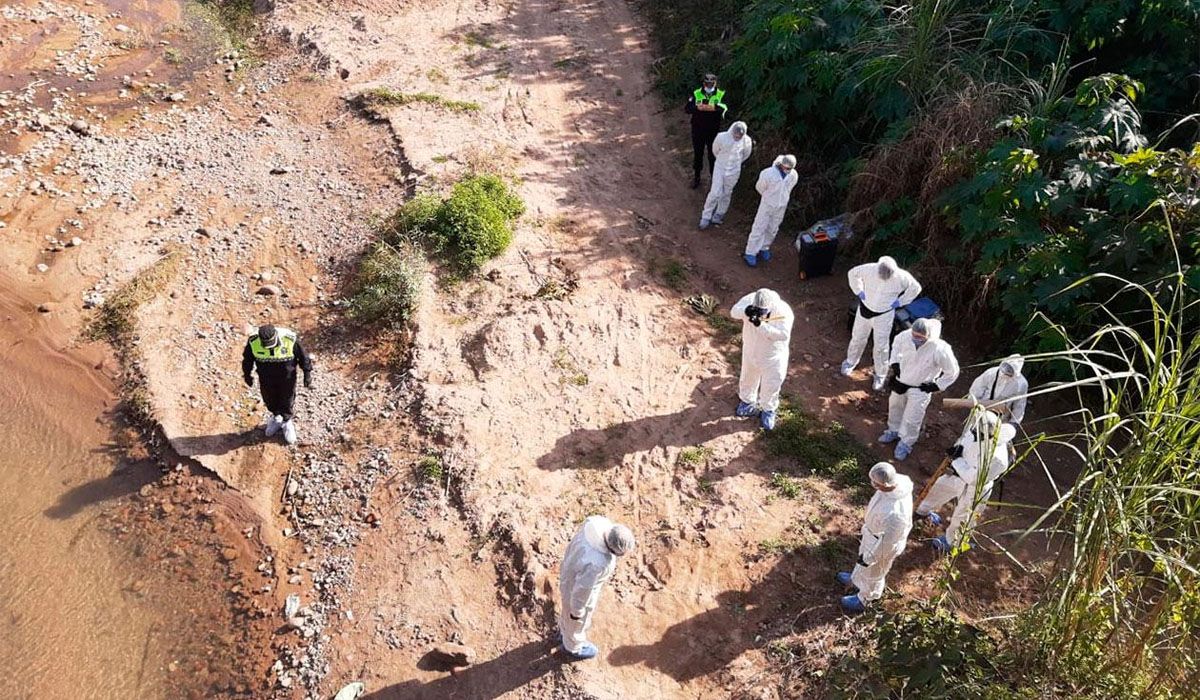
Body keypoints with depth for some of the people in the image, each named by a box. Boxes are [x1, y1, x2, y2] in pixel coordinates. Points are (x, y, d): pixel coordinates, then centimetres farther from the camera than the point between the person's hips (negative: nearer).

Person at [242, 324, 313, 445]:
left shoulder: (290, 340, -31)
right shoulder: (253, 343, -26)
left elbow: (303, 356, -14)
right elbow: (247, 359, -4)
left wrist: (307, 374, -7)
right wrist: (247, 375, 8)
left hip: (287, 378, -2)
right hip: (266, 379, 2)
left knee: (287, 401, 17)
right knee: (270, 400, 21)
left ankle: (287, 422, 43)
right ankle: (276, 417, 51)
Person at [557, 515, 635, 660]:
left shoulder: (598, 521, -27)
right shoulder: (596, 563, -46)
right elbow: (581, 590, -28)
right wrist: (577, 611, -9)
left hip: (573, 571, 6)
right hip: (578, 588, -6)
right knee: (578, 621, 28)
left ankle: (564, 629, 68)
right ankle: (573, 646, 59)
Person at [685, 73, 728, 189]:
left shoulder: (720, 95, -6)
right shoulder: (696, 94, -3)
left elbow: (725, 108, -23)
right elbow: (687, 108, -13)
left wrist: (713, 108, -35)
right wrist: (698, 108, -30)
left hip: (714, 131, -1)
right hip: (698, 130, 1)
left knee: (713, 155, 7)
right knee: (697, 153, 13)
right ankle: (696, 177, 29)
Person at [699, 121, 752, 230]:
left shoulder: (746, 141, -19)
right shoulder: (722, 137, -23)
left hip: (734, 171, 2)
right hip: (720, 168, -1)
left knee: (726, 194, 15)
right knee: (715, 193, -4)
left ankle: (719, 215, 36)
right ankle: (706, 217, 11)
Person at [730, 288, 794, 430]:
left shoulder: (784, 312, -32)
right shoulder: (750, 300, -22)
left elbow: (783, 334, -40)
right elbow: (734, 312, -31)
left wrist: (761, 325, -49)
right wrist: (746, 311, -53)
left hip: (773, 357, -3)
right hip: (750, 351, 3)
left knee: (771, 386, 16)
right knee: (748, 379, 27)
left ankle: (768, 410, 44)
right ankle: (748, 401, 56)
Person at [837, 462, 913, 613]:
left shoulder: (894, 513, -47)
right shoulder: (899, 480, -24)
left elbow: (887, 541, -30)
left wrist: (869, 557, -13)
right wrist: (868, 518, 17)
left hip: (882, 545, -7)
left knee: (872, 572, 24)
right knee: (863, 554, 35)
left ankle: (864, 599, 53)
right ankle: (856, 578, 65)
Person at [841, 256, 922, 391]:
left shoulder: (901, 277, -26)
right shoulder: (869, 269, -25)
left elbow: (916, 288, -6)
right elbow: (853, 273, -4)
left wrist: (899, 302, -8)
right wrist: (859, 292, -6)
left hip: (884, 314, -2)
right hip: (865, 309, 2)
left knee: (881, 345, 7)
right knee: (858, 337, 20)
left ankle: (880, 375, 27)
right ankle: (851, 361, 47)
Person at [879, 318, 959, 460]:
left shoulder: (940, 349, -35)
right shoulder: (905, 336, -26)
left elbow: (952, 372, -17)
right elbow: (896, 343, 3)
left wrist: (935, 387, -15)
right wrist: (895, 364, 0)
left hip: (920, 388, -4)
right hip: (901, 381, 4)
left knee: (911, 418, 8)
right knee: (895, 406, 25)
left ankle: (906, 443, 34)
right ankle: (894, 431, 53)